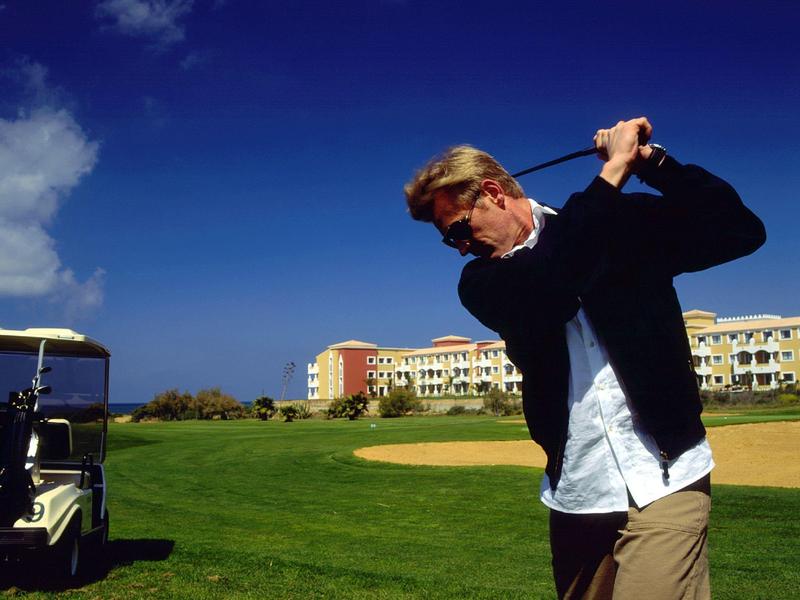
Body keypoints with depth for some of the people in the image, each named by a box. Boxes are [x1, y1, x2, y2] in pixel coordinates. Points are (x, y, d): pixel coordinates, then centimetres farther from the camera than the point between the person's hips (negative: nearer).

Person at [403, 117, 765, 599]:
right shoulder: (480, 281, 3)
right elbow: (541, 293, -18)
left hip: (663, 479, -3)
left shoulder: (622, 224, 2)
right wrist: (614, 171, -14)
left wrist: (652, 161, -12)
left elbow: (741, 231, -2)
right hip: (574, 496, 3)